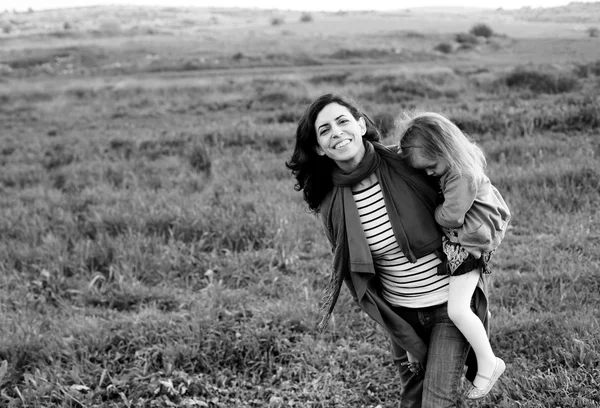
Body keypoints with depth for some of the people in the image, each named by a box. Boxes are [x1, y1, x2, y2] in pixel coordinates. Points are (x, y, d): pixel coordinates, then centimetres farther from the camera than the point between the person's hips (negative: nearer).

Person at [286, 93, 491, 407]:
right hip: (401, 314, 3)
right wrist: (402, 336, -1)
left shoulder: (406, 165, -17)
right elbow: (356, 274, 0)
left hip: (450, 304, -2)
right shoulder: (331, 206, -10)